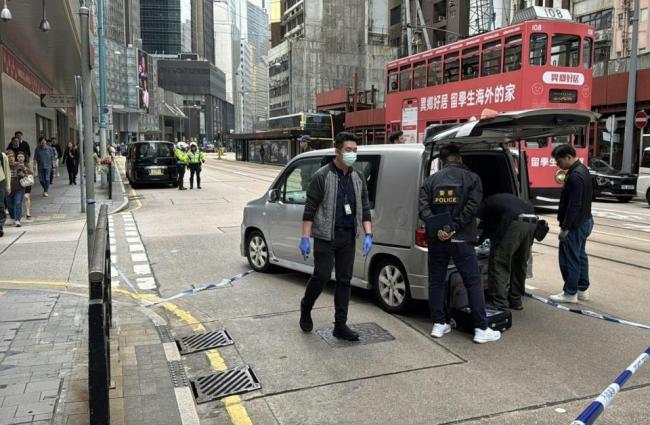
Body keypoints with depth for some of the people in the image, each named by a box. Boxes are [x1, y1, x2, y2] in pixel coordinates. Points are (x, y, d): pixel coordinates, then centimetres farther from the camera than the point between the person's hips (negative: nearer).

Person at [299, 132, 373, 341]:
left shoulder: (358, 177, 8)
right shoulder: (322, 176, -8)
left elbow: (364, 208, 9)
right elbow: (310, 209, -8)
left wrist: (368, 235, -1)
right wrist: (305, 238, -12)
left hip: (348, 237, 5)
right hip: (325, 237, -5)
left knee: (344, 280, 6)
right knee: (321, 276, -3)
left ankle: (340, 325, 13)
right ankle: (306, 307, 27)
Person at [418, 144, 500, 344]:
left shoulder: (431, 180, 7)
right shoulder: (471, 178, 2)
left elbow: (423, 207, -7)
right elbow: (471, 207, -12)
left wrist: (437, 229, -13)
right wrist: (453, 228, -12)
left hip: (437, 240, 3)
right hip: (461, 240, -2)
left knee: (436, 281, 13)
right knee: (473, 282, 4)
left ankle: (438, 324, 16)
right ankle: (481, 329, 4)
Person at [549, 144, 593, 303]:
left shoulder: (575, 176, -22)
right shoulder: (582, 170, 10)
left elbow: (574, 205, -24)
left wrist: (565, 227, -21)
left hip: (576, 224, -10)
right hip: (584, 221, 10)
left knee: (569, 258, -2)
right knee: (580, 256, 17)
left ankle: (570, 293, 6)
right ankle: (583, 289, 26)